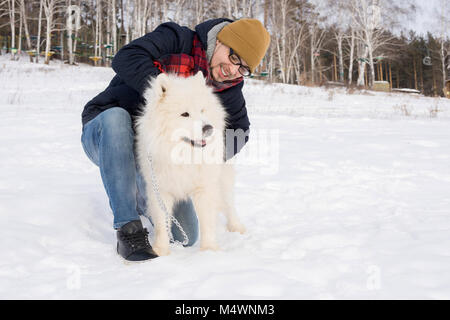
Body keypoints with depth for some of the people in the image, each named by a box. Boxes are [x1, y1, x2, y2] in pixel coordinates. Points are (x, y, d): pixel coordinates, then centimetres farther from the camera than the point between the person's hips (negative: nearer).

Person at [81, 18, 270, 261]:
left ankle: (140, 197, 28)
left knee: (185, 238, -4)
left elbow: (239, 131, 7)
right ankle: (128, 228, -35)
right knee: (117, 117, -41)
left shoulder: (229, 90, -3)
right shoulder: (176, 40, -18)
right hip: (102, 135, -4)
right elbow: (126, 58, -32)